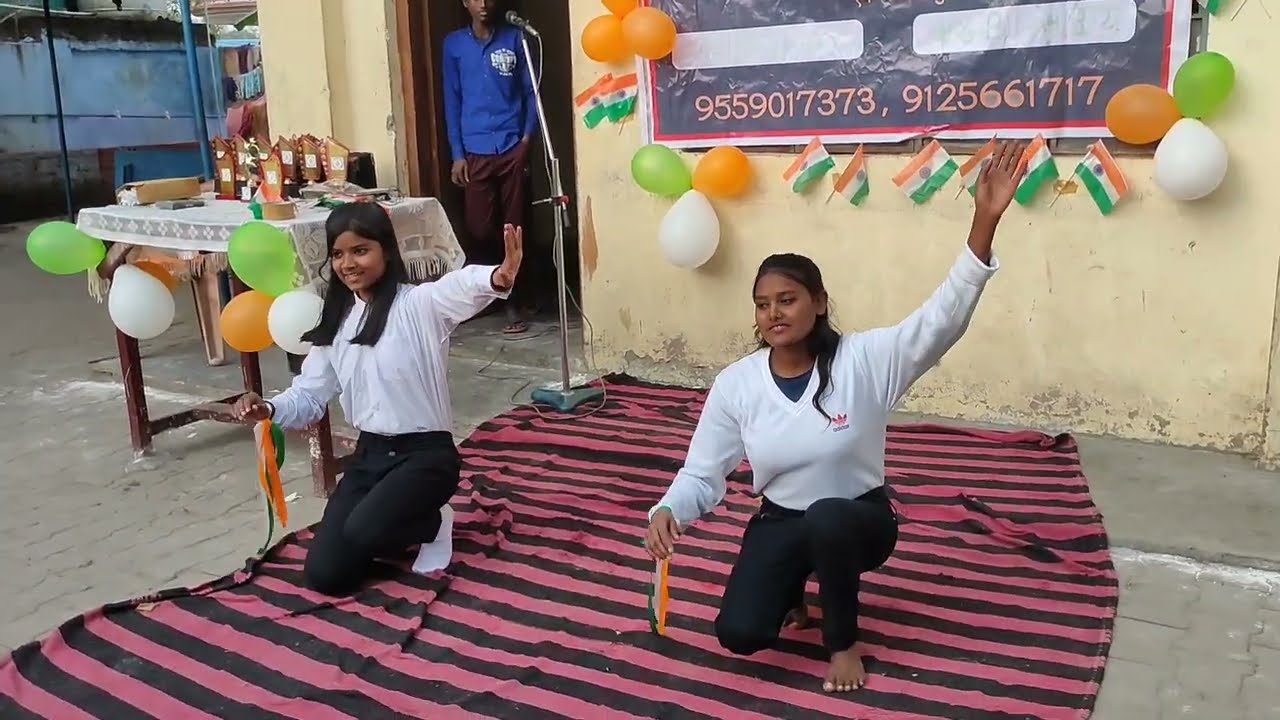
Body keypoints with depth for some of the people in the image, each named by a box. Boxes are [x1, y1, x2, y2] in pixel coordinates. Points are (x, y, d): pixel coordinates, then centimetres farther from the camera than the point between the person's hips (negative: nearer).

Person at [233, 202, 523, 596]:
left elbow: (460, 288, -36)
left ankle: (433, 524, 2)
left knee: (362, 532, -31)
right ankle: (399, 526, 25)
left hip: (425, 452, -6)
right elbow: (309, 396, 11)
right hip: (368, 454, 6)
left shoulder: (418, 304, -12)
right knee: (324, 576, -2)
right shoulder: (335, 323, 7)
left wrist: (496, 279, -61)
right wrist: (269, 409, -12)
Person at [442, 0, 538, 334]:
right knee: (479, 230, 0)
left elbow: (530, 91, 6)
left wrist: (527, 136, -7)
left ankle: (514, 304, 9)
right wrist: (457, 153, 1)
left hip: (513, 149, 0)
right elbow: (452, 101, 7)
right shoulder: (454, 44, 7)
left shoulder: (515, 39, 5)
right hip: (475, 153, 1)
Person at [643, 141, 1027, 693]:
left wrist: (984, 223, -42)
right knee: (739, 634, -19)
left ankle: (843, 642, -9)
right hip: (779, 523, 2)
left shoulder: (865, 360, -18)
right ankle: (792, 587, 20)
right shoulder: (735, 384, -11)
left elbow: (942, 318, -30)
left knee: (828, 517, -40)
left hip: (859, 520, -2)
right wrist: (666, 511, -29)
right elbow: (702, 473, -6)